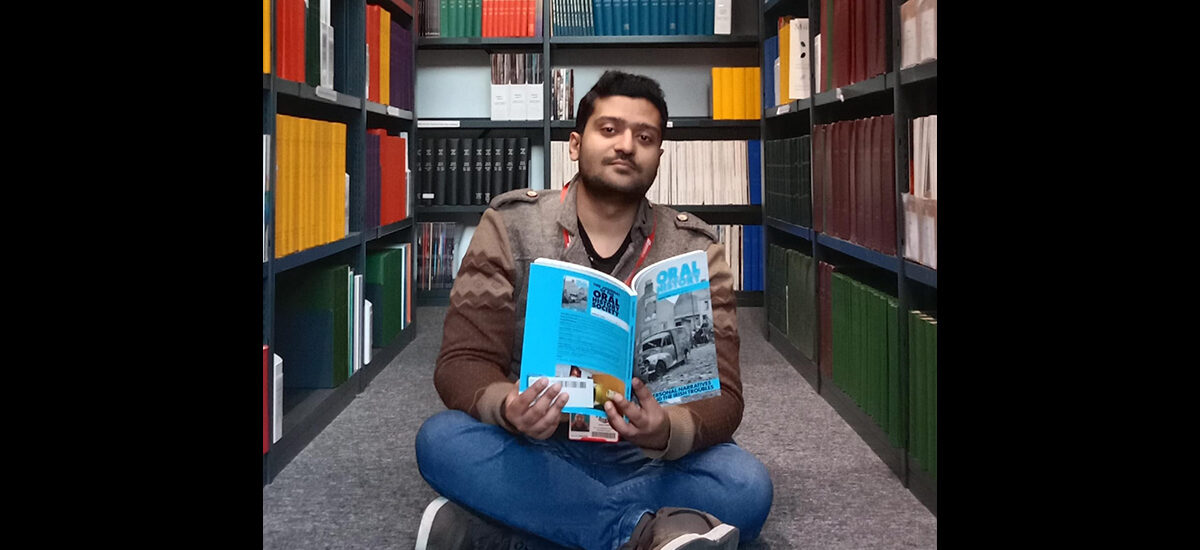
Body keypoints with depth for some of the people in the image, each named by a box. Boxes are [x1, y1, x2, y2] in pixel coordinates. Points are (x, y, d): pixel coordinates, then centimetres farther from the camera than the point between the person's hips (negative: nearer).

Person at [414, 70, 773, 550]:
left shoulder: (695, 251, 1)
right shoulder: (510, 227, -1)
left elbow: (720, 394, -6)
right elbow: (463, 362, -7)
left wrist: (668, 431, -31)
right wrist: (506, 407, -31)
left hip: (645, 463, 1)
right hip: (532, 455, 0)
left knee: (746, 484, -29)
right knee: (442, 439, -30)